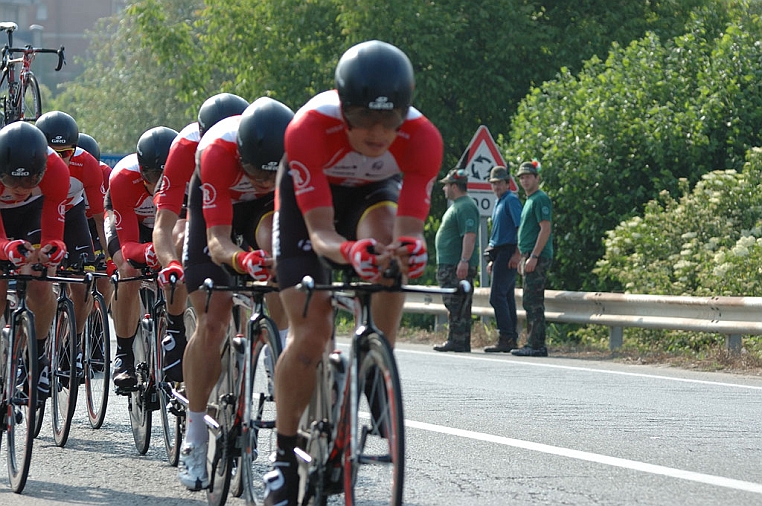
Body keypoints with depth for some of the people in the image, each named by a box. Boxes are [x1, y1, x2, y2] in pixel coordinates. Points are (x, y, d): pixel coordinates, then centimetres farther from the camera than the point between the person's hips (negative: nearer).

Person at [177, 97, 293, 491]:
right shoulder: (217, 152, -40)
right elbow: (217, 240, -40)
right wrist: (240, 259, -61)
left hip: (267, 207, 2)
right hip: (215, 207, -2)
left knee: (274, 248, -33)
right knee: (211, 324, -8)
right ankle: (194, 440, 1)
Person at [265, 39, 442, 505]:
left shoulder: (422, 139, -34)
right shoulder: (309, 129, -39)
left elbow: (409, 228, -36)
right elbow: (320, 232, -40)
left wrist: (410, 246, -60)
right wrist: (347, 251, -62)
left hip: (373, 191, 2)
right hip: (309, 194, -2)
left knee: (386, 235, -34)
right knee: (311, 333, -14)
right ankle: (284, 457, 3)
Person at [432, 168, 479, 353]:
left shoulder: (465, 207, -14)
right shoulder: (457, 206, 21)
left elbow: (469, 235, -23)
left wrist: (464, 261, -29)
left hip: (458, 267, -11)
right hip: (449, 266, 11)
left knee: (457, 306, -11)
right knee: (453, 305, 10)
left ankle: (458, 341, -13)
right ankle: (455, 341, 12)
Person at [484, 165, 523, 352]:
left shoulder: (511, 200, -9)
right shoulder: (498, 202, 21)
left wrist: (517, 253, -24)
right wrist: (492, 260, 25)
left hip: (508, 252, -10)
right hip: (499, 255, 10)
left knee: (497, 296, -14)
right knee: (506, 297, 10)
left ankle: (506, 338, -16)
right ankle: (511, 339, 12)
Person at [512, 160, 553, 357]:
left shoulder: (540, 199, -10)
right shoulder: (529, 200, 21)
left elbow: (545, 229, -18)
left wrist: (534, 256, -22)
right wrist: (523, 258, 23)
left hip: (538, 257, -11)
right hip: (530, 256, 11)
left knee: (532, 302, -12)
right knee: (532, 303, 11)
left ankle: (536, 345, -12)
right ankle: (533, 344, 14)